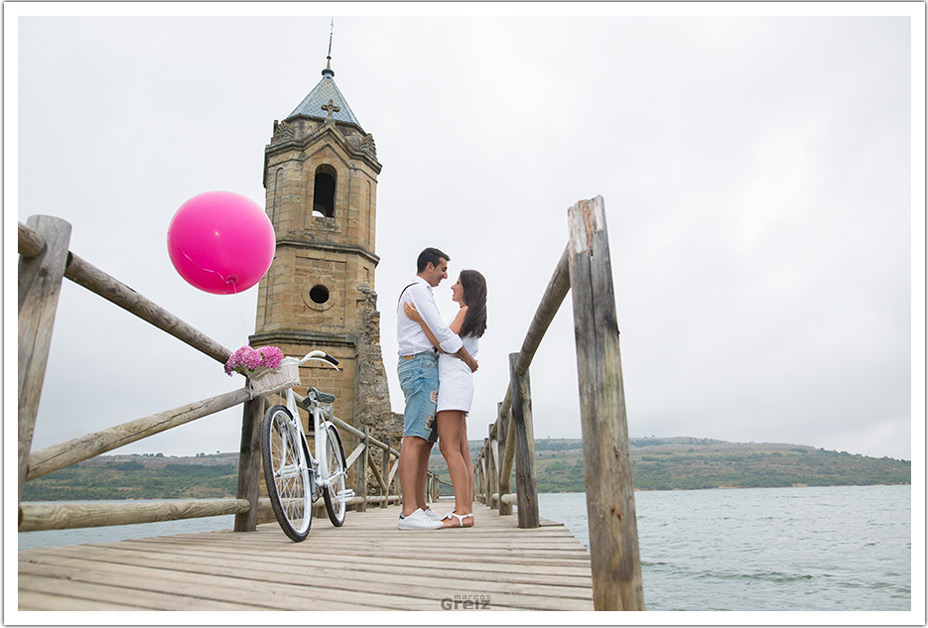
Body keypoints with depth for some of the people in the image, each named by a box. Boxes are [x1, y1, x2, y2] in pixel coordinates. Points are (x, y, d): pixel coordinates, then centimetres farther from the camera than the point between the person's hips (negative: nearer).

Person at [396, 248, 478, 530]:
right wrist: (468, 359, -3)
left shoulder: (411, 293, 29)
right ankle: (409, 512, -21)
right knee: (415, 439, -17)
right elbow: (441, 332, -12)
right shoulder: (419, 290, -4)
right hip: (421, 365, -11)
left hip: (415, 366, 11)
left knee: (426, 441, 7)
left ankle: (421, 508, 8)